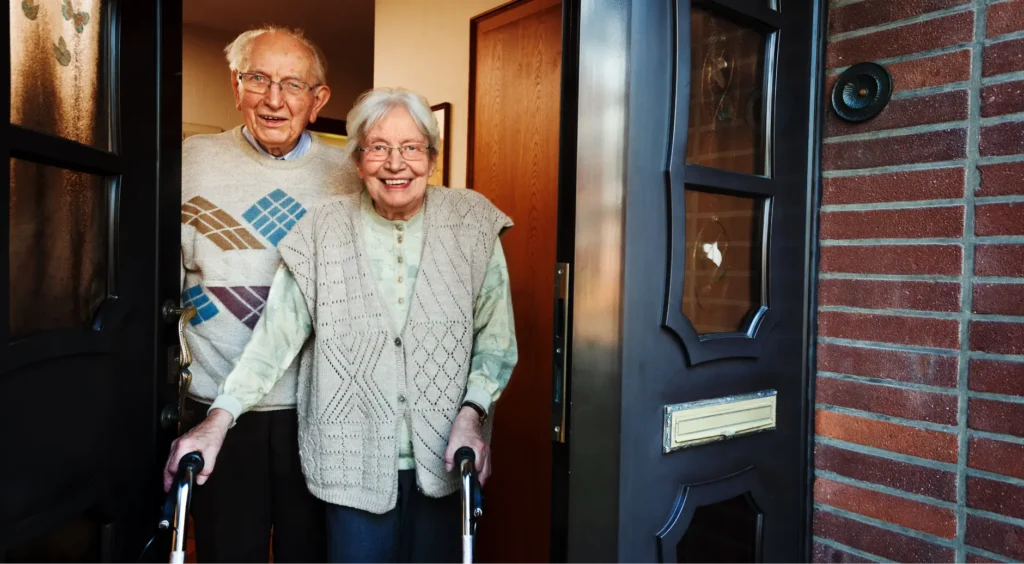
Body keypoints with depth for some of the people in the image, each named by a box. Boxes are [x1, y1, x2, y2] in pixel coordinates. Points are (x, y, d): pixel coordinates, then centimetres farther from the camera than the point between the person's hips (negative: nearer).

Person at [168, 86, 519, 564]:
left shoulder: (471, 227, -2)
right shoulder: (322, 232, -3)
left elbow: (496, 341, 0)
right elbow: (275, 333, -4)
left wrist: (472, 412, -12)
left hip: (444, 463, 1)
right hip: (354, 465, -1)